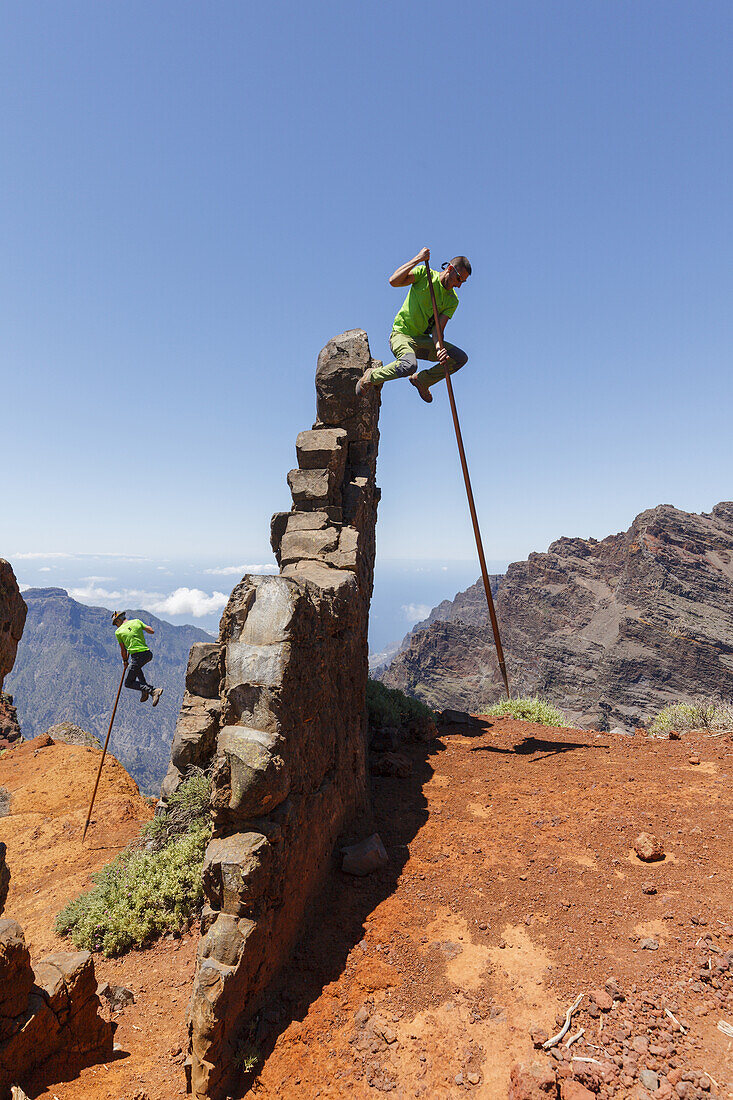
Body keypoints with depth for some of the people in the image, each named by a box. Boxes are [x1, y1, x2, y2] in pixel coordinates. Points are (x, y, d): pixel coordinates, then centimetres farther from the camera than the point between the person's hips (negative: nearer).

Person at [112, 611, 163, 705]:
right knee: (136, 667, 36)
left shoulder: (118, 632, 4)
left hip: (137, 656, -5)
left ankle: (153, 690, -14)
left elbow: (123, 650, 9)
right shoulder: (136, 621, 10)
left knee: (128, 683, 7)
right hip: (148, 654, 5)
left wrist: (125, 661, 27)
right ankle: (144, 691, 20)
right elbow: (152, 631, 8)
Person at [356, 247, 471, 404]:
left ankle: (422, 380, 11)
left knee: (461, 358, -8)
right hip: (401, 334, -5)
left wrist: (439, 348, -28)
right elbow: (393, 281, -18)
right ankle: (372, 376, -8)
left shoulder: (453, 300, 3)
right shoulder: (424, 273, -5)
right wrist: (418, 259, -21)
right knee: (409, 365, -37)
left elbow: (438, 328, -8)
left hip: (423, 340, 5)